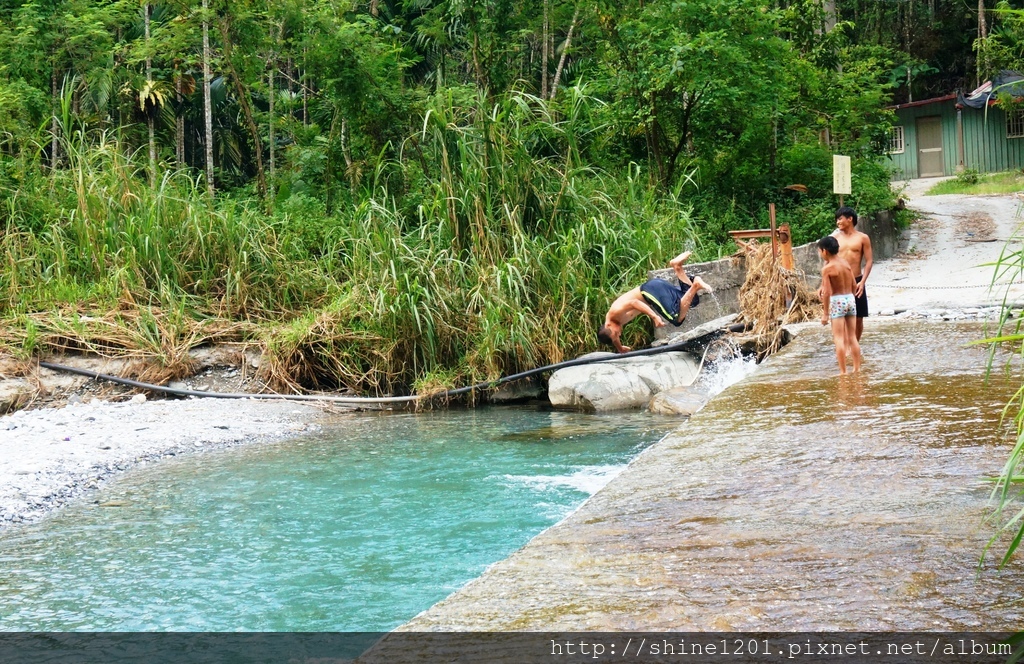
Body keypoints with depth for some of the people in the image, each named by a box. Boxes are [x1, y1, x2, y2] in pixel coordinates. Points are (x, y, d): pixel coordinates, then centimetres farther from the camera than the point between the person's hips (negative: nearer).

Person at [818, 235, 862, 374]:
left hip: (837, 301, -6)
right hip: (851, 299, 6)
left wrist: (825, 313, -11)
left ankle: (843, 371, -3)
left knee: (839, 338, -1)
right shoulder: (846, 263, 6)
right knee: (852, 337, 12)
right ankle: (857, 369, 16)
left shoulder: (827, 268, -13)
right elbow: (854, 285, 9)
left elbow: (827, 292, -16)